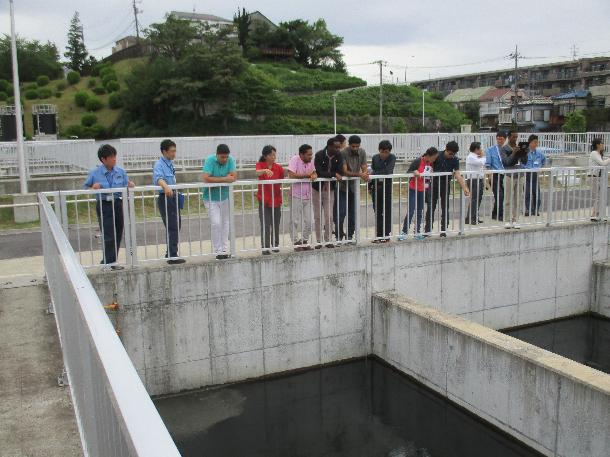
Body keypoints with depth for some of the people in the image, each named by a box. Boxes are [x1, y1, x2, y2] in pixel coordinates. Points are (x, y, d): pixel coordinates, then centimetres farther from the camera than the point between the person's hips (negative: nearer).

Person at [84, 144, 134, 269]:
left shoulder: (120, 171, 4)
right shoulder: (95, 173, -4)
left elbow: (126, 187, 10)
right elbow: (85, 187, 5)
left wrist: (130, 185, -12)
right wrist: (93, 188, -16)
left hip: (117, 204, 4)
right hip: (103, 206, -4)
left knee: (118, 235, 7)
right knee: (109, 236, -7)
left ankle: (107, 262, 20)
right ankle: (109, 262, 4)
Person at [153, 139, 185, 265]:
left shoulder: (170, 163, 13)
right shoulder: (159, 165, -14)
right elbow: (158, 178, -33)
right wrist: (166, 187, -51)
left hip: (173, 196, 9)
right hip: (165, 198, -9)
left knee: (177, 224, 15)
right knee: (172, 227, -10)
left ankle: (171, 252, 27)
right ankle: (172, 257, -7)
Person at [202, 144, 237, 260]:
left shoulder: (230, 160, -9)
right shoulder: (210, 160, -19)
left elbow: (234, 177, -18)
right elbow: (205, 178, -30)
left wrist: (216, 179, -24)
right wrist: (224, 178, -23)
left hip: (225, 197, 4)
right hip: (211, 198, -4)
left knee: (225, 224, 10)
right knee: (216, 223, -12)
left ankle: (224, 250, 21)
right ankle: (218, 251, -2)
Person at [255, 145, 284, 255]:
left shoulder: (278, 167, 3)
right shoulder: (260, 164, -4)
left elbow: (282, 182, 8)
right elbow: (257, 173, -27)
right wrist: (265, 170, -47)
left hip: (276, 200, 3)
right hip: (264, 200, -3)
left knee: (276, 224, 9)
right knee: (265, 225, -6)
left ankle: (275, 245, 22)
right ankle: (265, 247, -1)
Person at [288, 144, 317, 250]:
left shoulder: (310, 160, 4)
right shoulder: (294, 159, -14)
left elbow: (314, 173, 14)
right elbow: (291, 175, -25)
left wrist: (314, 176, -11)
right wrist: (306, 175, -16)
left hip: (307, 196, 6)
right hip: (296, 196, -6)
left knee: (308, 221, 10)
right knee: (295, 221, 1)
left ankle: (305, 242, 24)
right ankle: (296, 242, 11)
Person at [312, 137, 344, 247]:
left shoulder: (338, 156, -5)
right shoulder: (319, 155, -16)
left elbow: (340, 171, -14)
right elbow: (319, 172, -25)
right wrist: (333, 174, -28)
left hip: (329, 189, 3)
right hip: (317, 189, -2)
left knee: (329, 217, 0)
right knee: (318, 216, 6)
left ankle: (328, 240, 10)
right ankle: (319, 241, 14)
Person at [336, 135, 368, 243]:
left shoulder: (362, 153, -1)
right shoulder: (343, 153, -17)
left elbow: (364, 167, -2)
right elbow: (345, 172, -22)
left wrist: (366, 174, -26)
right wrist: (359, 174, -34)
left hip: (354, 186, 5)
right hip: (342, 186, -5)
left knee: (353, 213, 8)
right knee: (340, 213, -6)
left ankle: (350, 236, 18)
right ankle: (339, 236, 4)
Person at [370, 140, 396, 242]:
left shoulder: (392, 158, -7)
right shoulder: (375, 158, 5)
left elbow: (388, 171, -20)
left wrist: (374, 173, -23)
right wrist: (370, 186, 9)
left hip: (387, 186, -4)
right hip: (376, 186, 4)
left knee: (386, 211, 0)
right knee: (377, 211, 7)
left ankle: (386, 235, 7)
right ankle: (379, 235, 14)